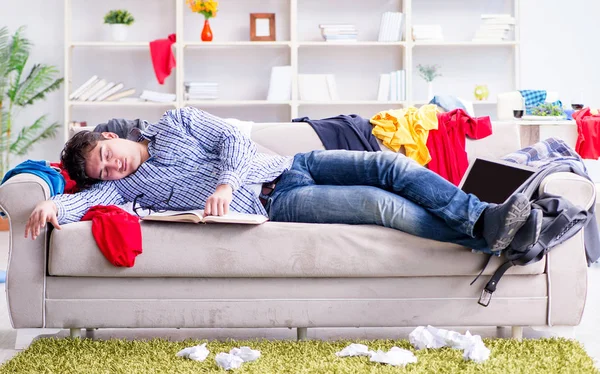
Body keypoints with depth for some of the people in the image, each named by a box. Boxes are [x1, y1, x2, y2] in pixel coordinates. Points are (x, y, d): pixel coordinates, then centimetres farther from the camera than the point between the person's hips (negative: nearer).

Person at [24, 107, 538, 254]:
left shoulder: (177, 121, 12)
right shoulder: (128, 184, 9)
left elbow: (234, 140, 2)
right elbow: (90, 197, -7)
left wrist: (227, 182, -17)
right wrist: (56, 204, -29)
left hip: (289, 166, 3)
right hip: (272, 206, -3)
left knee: (387, 165, -20)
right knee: (381, 204, -23)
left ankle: (482, 217, -17)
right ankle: (485, 237, -23)